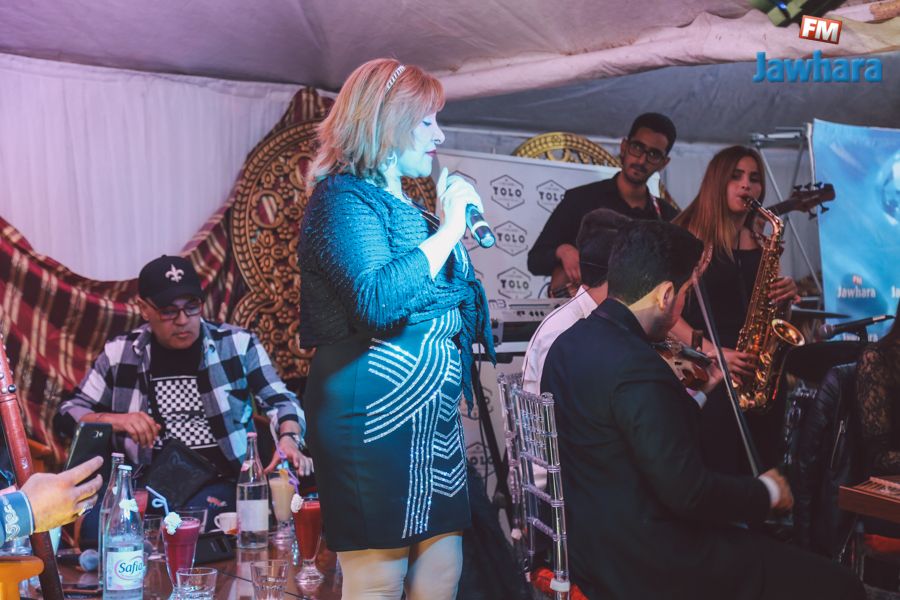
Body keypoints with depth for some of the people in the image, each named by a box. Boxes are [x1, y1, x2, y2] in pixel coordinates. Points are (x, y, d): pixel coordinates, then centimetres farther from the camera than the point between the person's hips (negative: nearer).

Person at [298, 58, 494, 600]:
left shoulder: (408, 208, 20)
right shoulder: (344, 197, -7)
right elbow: (376, 301, -25)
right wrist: (449, 228, -17)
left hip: (432, 412, 9)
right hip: (377, 416, -9)